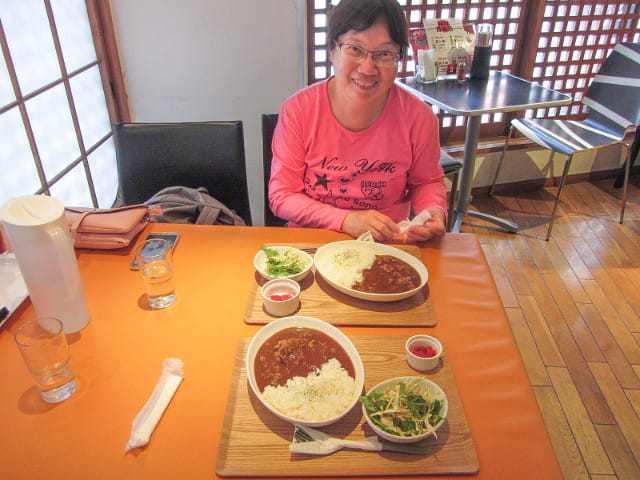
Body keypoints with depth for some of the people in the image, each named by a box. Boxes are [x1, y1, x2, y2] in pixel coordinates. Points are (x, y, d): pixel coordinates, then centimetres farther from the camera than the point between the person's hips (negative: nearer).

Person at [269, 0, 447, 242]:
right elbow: (282, 196, -10)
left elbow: (427, 181, 8)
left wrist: (434, 211, -14)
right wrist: (346, 220, -22)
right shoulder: (298, 111, -12)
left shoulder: (418, 117, -10)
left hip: (387, 246, 1)